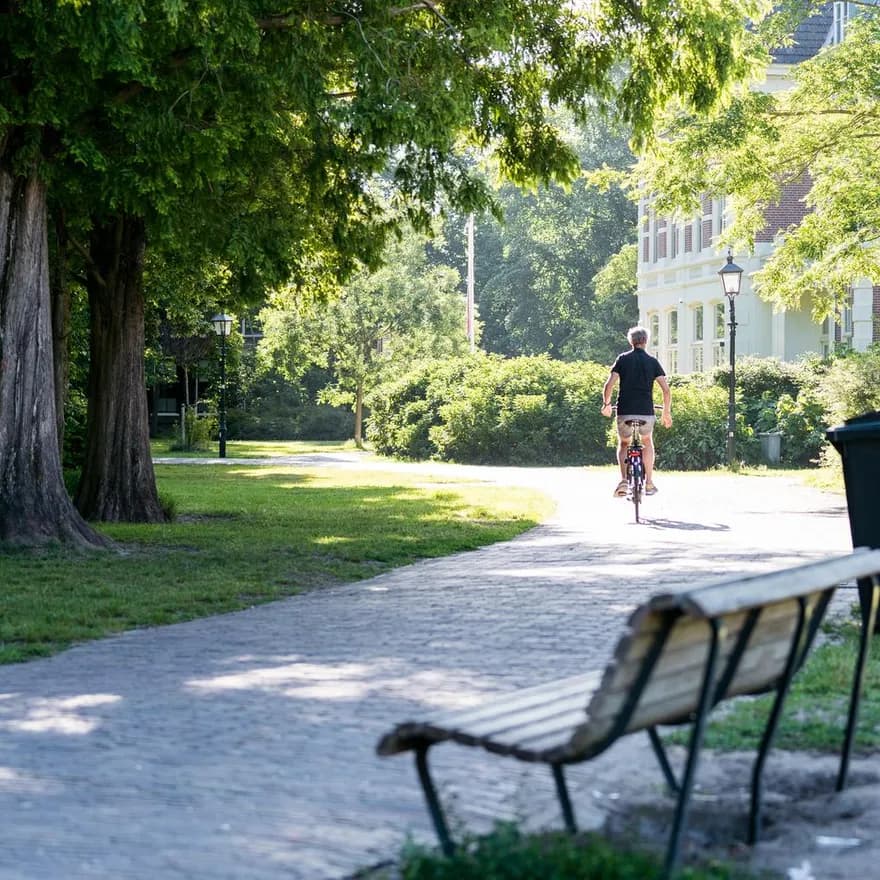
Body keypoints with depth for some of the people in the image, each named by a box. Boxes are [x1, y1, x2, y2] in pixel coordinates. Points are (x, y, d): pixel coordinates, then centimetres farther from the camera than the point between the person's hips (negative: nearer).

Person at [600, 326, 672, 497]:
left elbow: (609, 385, -5)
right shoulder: (652, 361, 6)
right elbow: (666, 390, -1)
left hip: (624, 411, -1)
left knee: (623, 444, 21)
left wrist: (606, 404, 11)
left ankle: (623, 480, -2)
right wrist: (667, 412, 10)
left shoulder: (623, 359, 4)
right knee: (647, 442, 27)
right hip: (646, 412, 1)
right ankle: (649, 483, 21)